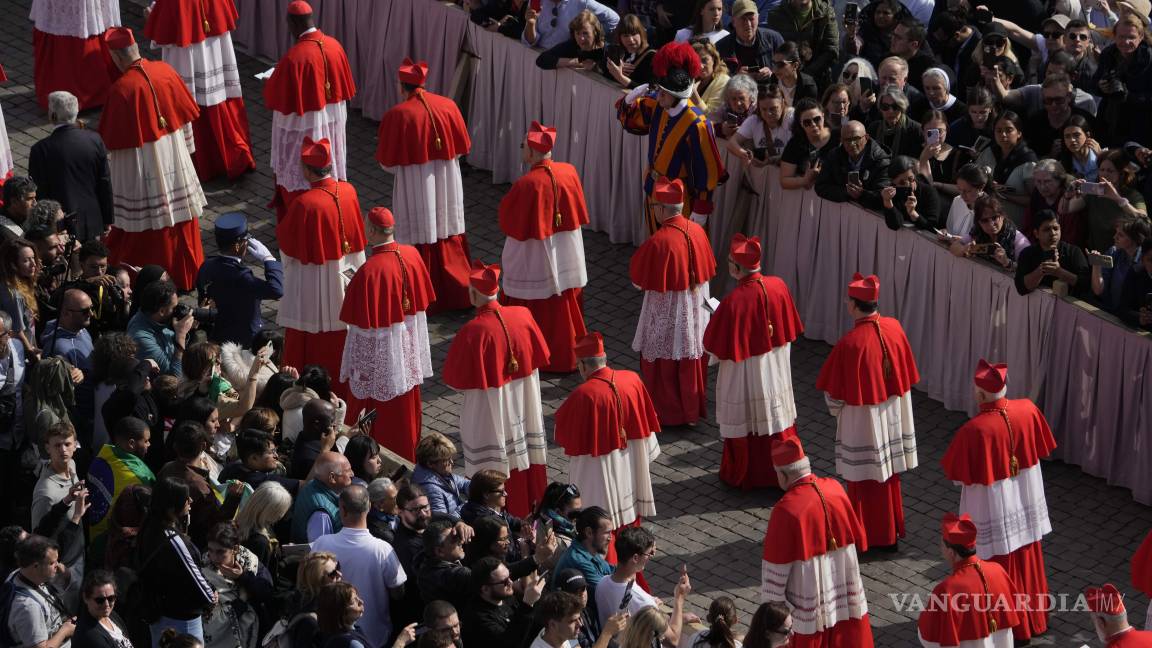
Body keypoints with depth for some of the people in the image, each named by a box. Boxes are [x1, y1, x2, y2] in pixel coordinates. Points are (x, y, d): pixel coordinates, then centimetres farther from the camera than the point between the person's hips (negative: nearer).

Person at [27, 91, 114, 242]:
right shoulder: (95, 140, -6)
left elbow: (38, 192, -10)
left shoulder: (41, 150, -17)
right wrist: (108, 219, 12)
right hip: (91, 223, 4)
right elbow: (105, 184, 1)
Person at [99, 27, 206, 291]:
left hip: (142, 168, -5)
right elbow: (188, 113, 5)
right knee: (180, 216, 16)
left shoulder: (121, 88, -23)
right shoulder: (165, 71, -6)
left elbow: (112, 139, -17)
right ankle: (187, 276, 28)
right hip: (176, 163, 6)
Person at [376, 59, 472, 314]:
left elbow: (387, 162, -10)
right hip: (447, 184, 4)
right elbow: (462, 147, 5)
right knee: (449, 237, 16)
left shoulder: (396, 115, -16)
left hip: (414, 187, -4)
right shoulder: (448, 106, -5)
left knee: (420, 239, 7)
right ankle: (456, 295, 25)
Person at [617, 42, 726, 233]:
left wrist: (701, 210, -18)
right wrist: (630, 99, -15)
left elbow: (706, 169, -22)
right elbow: (630, 120, 8)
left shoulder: (695, 124, -28)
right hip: (653, 190, 7)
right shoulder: (657, 106, -8)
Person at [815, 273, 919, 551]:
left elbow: (834, 392, -17)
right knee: (889, 476, 19)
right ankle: (891, 533, 31)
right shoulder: (894, 328, -9)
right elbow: (907, 375, 4)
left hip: (862, 421, -6)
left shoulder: (850, 343, -27)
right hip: (893, 419, 6)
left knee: (863, 479, 10)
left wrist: (835, 410, 4)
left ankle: (866, 537, 22)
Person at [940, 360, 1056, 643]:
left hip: (994, 512, -5)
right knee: (1028, 563, 23)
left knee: (1001, 570, 13)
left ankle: (1011, 627, 27)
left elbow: (957, 474, -19)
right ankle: (1034, 618, 39)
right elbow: (1041, 449, 4)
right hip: (1028, 504, 5)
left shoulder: (974, 430, -31)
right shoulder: (1028, 410, -14)